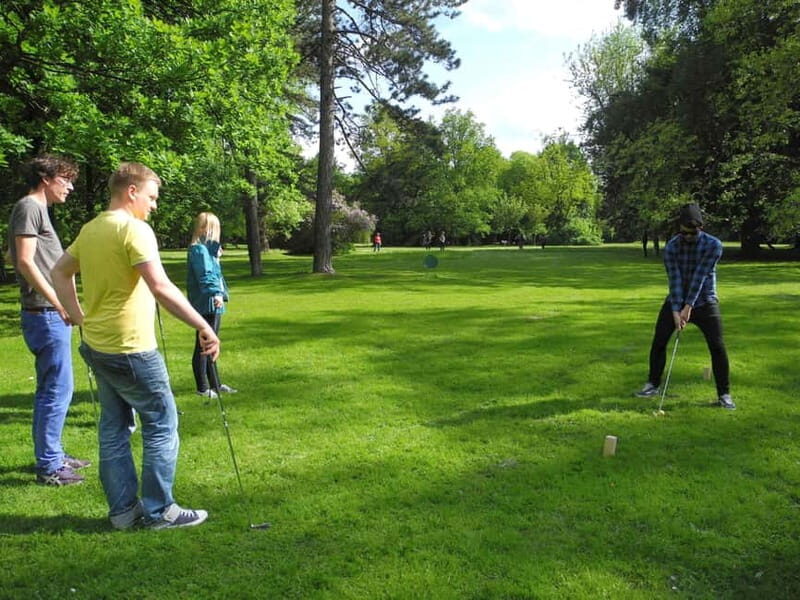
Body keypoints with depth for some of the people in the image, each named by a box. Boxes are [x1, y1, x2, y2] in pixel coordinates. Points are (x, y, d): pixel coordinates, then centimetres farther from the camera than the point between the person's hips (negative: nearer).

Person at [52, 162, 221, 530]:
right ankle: (159, 510, 10)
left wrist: (79, 316, 18)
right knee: (162, 424, 3)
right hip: (131, 349, -9)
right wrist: (204, 327, -27)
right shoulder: (134, 229, -16)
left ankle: (123, 509, 23)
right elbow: (161, 287, -27)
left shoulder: (89, 230, 11)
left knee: (114, 426, 14)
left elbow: (60, 272, 21)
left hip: (96, 345, 9)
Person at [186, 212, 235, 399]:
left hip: (213, 305, 10)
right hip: (206, 305, -10)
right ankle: (202, 388, 7)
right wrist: (215, 294, -39)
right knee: (203, 347, -1)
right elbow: (205, 275, -27)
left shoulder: (208, 248, 16)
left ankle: (215, 384, 28)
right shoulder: (199, 250, -14)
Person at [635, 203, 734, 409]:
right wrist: (676, 311, -23)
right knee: (658, 342, 0)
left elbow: (700, 277, -22)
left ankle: (724, 394, 6)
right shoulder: (671, 247, -11)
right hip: (677, 300, 2)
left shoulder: (713, 245, -15)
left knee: (717, 347, -7)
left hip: (704, 302, -2)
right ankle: (653, 384, 18)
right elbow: (675, 280, -16)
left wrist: (689, 307, -26)